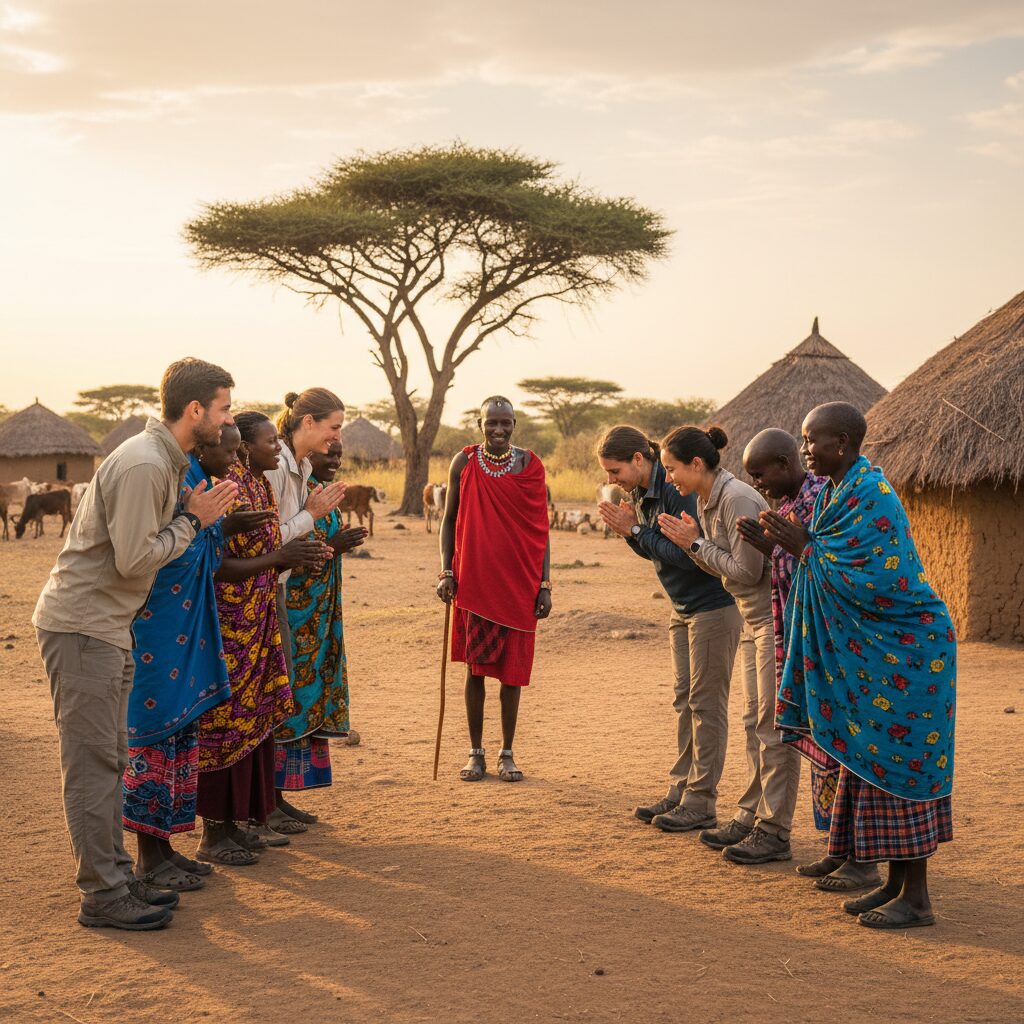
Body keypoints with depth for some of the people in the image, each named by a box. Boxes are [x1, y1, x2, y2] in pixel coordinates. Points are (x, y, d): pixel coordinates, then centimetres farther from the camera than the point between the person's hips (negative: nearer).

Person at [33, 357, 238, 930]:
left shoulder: (166, 460, 12)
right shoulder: (143, 465, -20)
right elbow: (134, 559, -23)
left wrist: (194, 513, 1)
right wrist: (192, 520, -12)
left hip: (110, 628, 10)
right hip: (82, 626, -10)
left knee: (111, 759, 15)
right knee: (94, 763, -4)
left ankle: (116, 876, 24)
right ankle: (103, 895, 2)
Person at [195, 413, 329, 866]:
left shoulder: (260, 487, 11)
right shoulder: (228, 492, -17)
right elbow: (221, 567, -22)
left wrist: (296, 555, 1)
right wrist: (280, 557, -23)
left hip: (259, 628, 9)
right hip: (230, 629, -9)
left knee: (255, 723, 13)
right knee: (226, 725, -3)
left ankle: (236, 823, 23)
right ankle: (214, 834, 7)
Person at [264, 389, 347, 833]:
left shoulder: (300, 467, 11)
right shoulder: (273, 465, -19)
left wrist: (312, 511, 0)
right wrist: (310, 515, -13)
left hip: (277, 586, 10)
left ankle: (273, 796, 21)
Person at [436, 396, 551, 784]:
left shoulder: (529, 465, 2)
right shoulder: (464, 462, 3)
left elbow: (540, 529, 4)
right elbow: (449, 519, 7)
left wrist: (544, 584, -1)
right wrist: (445, 571, -3)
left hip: (518, 582, 0)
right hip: (473, 580, 0)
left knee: (511, 667, 4)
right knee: (475, 666, 5)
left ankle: (507, 753, 14)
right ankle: (476, 752, 15)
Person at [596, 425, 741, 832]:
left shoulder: (678, 491, -22)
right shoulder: (640, 493, 5)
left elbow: (689, 556, -27)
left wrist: (636, 530, -20)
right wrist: (628, 531, -8)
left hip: (713, 607, -9)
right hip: (683, 610, 9)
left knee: (705, 704, -4)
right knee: (685, 700, 12)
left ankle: (701, 802, 1)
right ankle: (681, 790, 19)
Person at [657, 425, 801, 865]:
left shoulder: (737, 499, -20)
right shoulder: (707, 502, 9)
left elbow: (746, 571, -22)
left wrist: (695, 544, -14)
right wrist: (691, 541, -6)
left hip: (777, 618, -10)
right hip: (754, 619, 10)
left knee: (773, 726, -5)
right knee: (754, 722, 13)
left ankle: (774, 832, 0)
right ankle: (751, 816, 21)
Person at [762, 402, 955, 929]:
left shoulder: (872, 495, -20)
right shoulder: (837, 491, 9)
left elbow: (878, 578, -25)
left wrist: (806, 549, -19)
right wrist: (793, 544, 1)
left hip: (900, 649, -10)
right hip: (867, 651, 10)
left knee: (897, 766, -5)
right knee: (872, 766, 12)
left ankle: (916, 899, 4)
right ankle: (896, 883, 21)